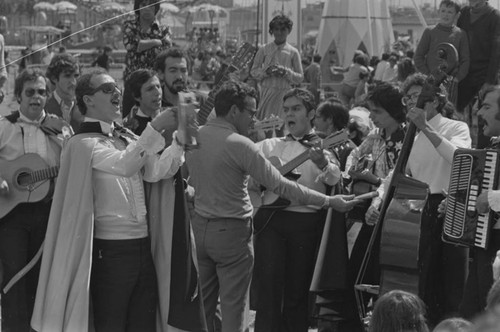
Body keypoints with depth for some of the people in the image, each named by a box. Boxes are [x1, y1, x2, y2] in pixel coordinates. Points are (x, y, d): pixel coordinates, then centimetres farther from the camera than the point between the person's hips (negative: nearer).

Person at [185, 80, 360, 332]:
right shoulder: (239, 145, -18)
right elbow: (280, 186, -17)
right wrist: (329, 201, -12)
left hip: (198, 226, 7)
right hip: (231, 232, -6)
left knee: (202, 305, 14)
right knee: (233, 307, 3)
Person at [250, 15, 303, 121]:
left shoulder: (293, 52, 4)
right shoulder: (264, 50, 7)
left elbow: (300, 77, 5)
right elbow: (253, 71, 8)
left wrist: (285, 72, -12)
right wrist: (266, 71, -11)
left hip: (284, 93, -1)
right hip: (267, 91, 1)